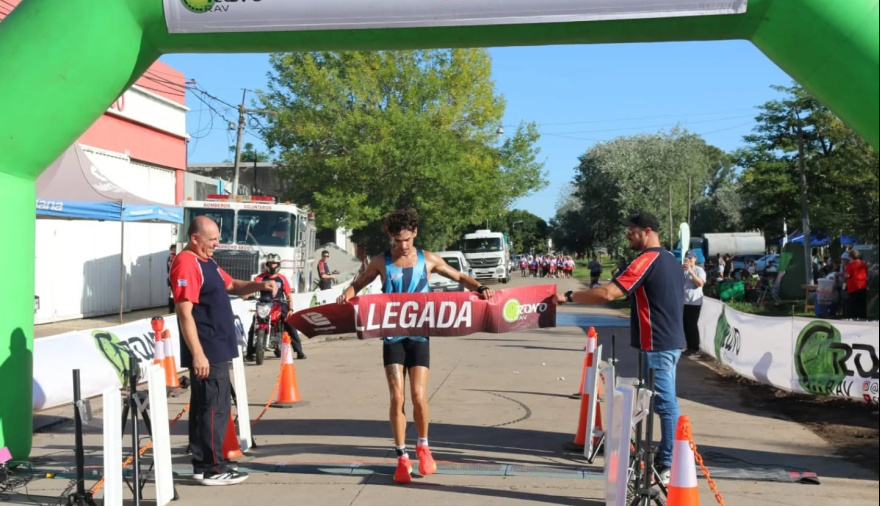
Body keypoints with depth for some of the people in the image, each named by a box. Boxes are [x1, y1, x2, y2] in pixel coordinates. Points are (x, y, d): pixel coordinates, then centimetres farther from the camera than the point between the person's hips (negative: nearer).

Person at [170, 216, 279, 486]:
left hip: (216, 349, 10)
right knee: (215, 407, -6)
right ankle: (213, 468, 0)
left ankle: (203, 463, 21)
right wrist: (197, 354, -25)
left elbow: (232, 286, 26)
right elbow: (184, 313, -22)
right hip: (206, 352, -10)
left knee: (203, 406, 14)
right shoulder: (186, 264, -17)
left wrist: (258, 285, 6)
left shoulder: (206, 262, 15)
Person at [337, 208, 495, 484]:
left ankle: (423, 446, 21)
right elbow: (358, 283, 12)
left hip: (419, 336, 0)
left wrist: (480, 288, -9)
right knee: (397, 397, -5)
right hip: (393, 337, 0)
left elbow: (460, 277, 10)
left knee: (419, 396, -6)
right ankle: (402, 457, 9)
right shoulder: (381, 262, 1)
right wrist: (347, 295, -10)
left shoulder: (428, 260, 1)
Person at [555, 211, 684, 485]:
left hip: (657, 344, -10)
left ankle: (669, 466, -1)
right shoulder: (672, 261, 14)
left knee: (666, 404, -6)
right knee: (666, 401, 16)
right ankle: (667, 456, 25)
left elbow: (607, 293, -25)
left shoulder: (646, 261, -17)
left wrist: (569, 296, -17)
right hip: (671, 341, 10)